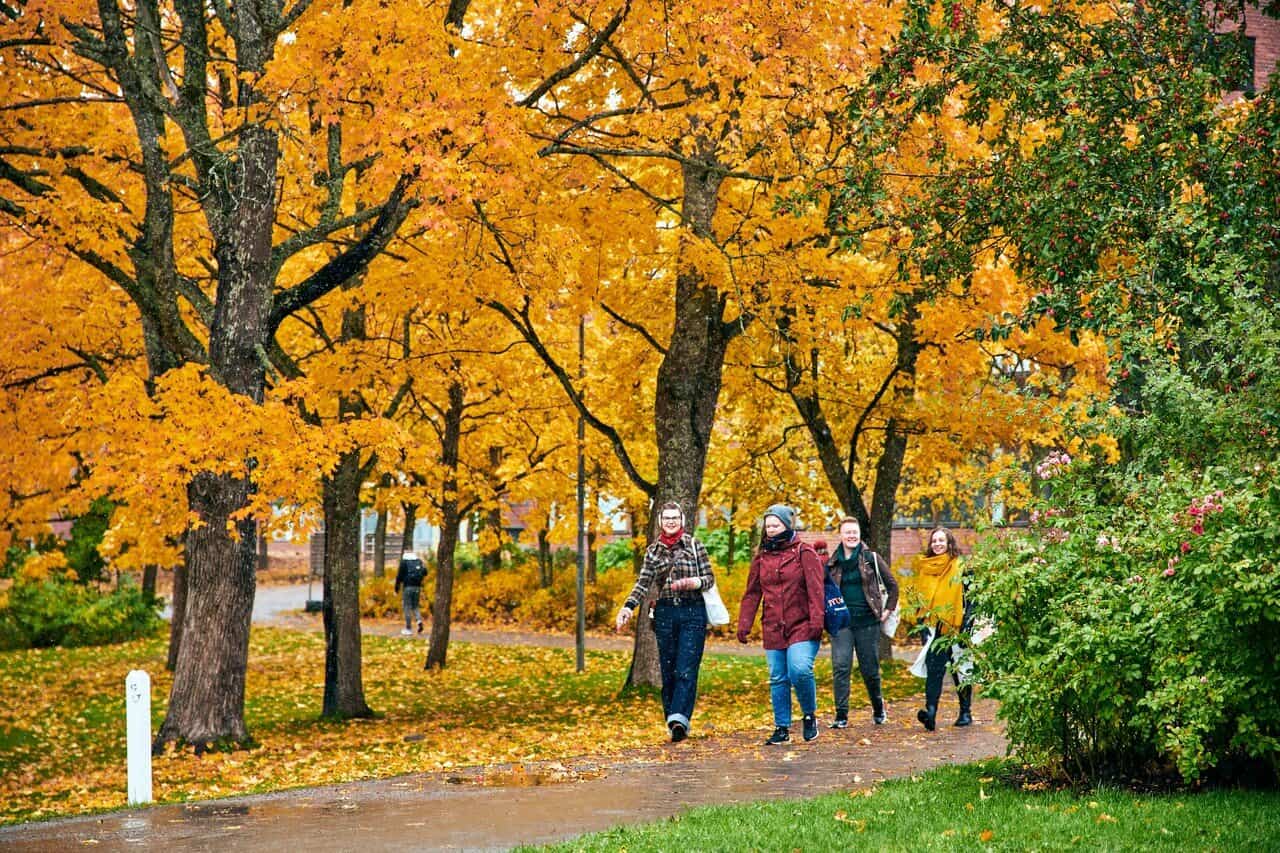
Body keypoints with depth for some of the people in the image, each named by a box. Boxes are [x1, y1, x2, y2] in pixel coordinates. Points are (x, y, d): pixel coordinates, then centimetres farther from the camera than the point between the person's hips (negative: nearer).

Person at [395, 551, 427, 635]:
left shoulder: (404, 562, -2)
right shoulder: (419, 561, 10)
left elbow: (400, 575, -6)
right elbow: (425, 572, 4)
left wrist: (397, 586, 3)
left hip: (408, 586, -4)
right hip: (417, 587, 4)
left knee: (407, 607, 3)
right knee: (415, 606, 17)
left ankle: (408, 628, 3)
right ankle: (419, 620, -9)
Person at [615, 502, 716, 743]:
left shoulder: (694, 546, 3)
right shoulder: (653, 550, 9)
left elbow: (710, 578, 3)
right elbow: (643, 583, 1)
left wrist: (693, 583, -19)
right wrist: (628, 607, -15)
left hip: (693, 613, -3)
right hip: (665, 613, 3)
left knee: (686, 669, -13)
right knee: (668, 671, 3)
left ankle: (679, 719, -24)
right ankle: (673, 723, 7)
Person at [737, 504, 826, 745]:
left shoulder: (805, 554, -2)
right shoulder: (761, 558, 11)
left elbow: (815, 590, -7)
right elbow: (751, 594, 14)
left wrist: (816, 621, -16)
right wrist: (744, 624, 6)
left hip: (801, 626, -5)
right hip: (773, 629, 5)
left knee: (800, 670, -20)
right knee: (778, 679, 6)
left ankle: (809, 715, 3)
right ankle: (782, 728, 15)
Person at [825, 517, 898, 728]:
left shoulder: (871, 558, 2)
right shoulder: (833, 563, 7)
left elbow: (892, 584, 8)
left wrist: (888, 609, 3)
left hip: (867, 621, -1)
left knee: (870, 669, 6)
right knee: (840, 667, -10)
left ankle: (878, 708, 30)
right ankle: (841, 715, -7)